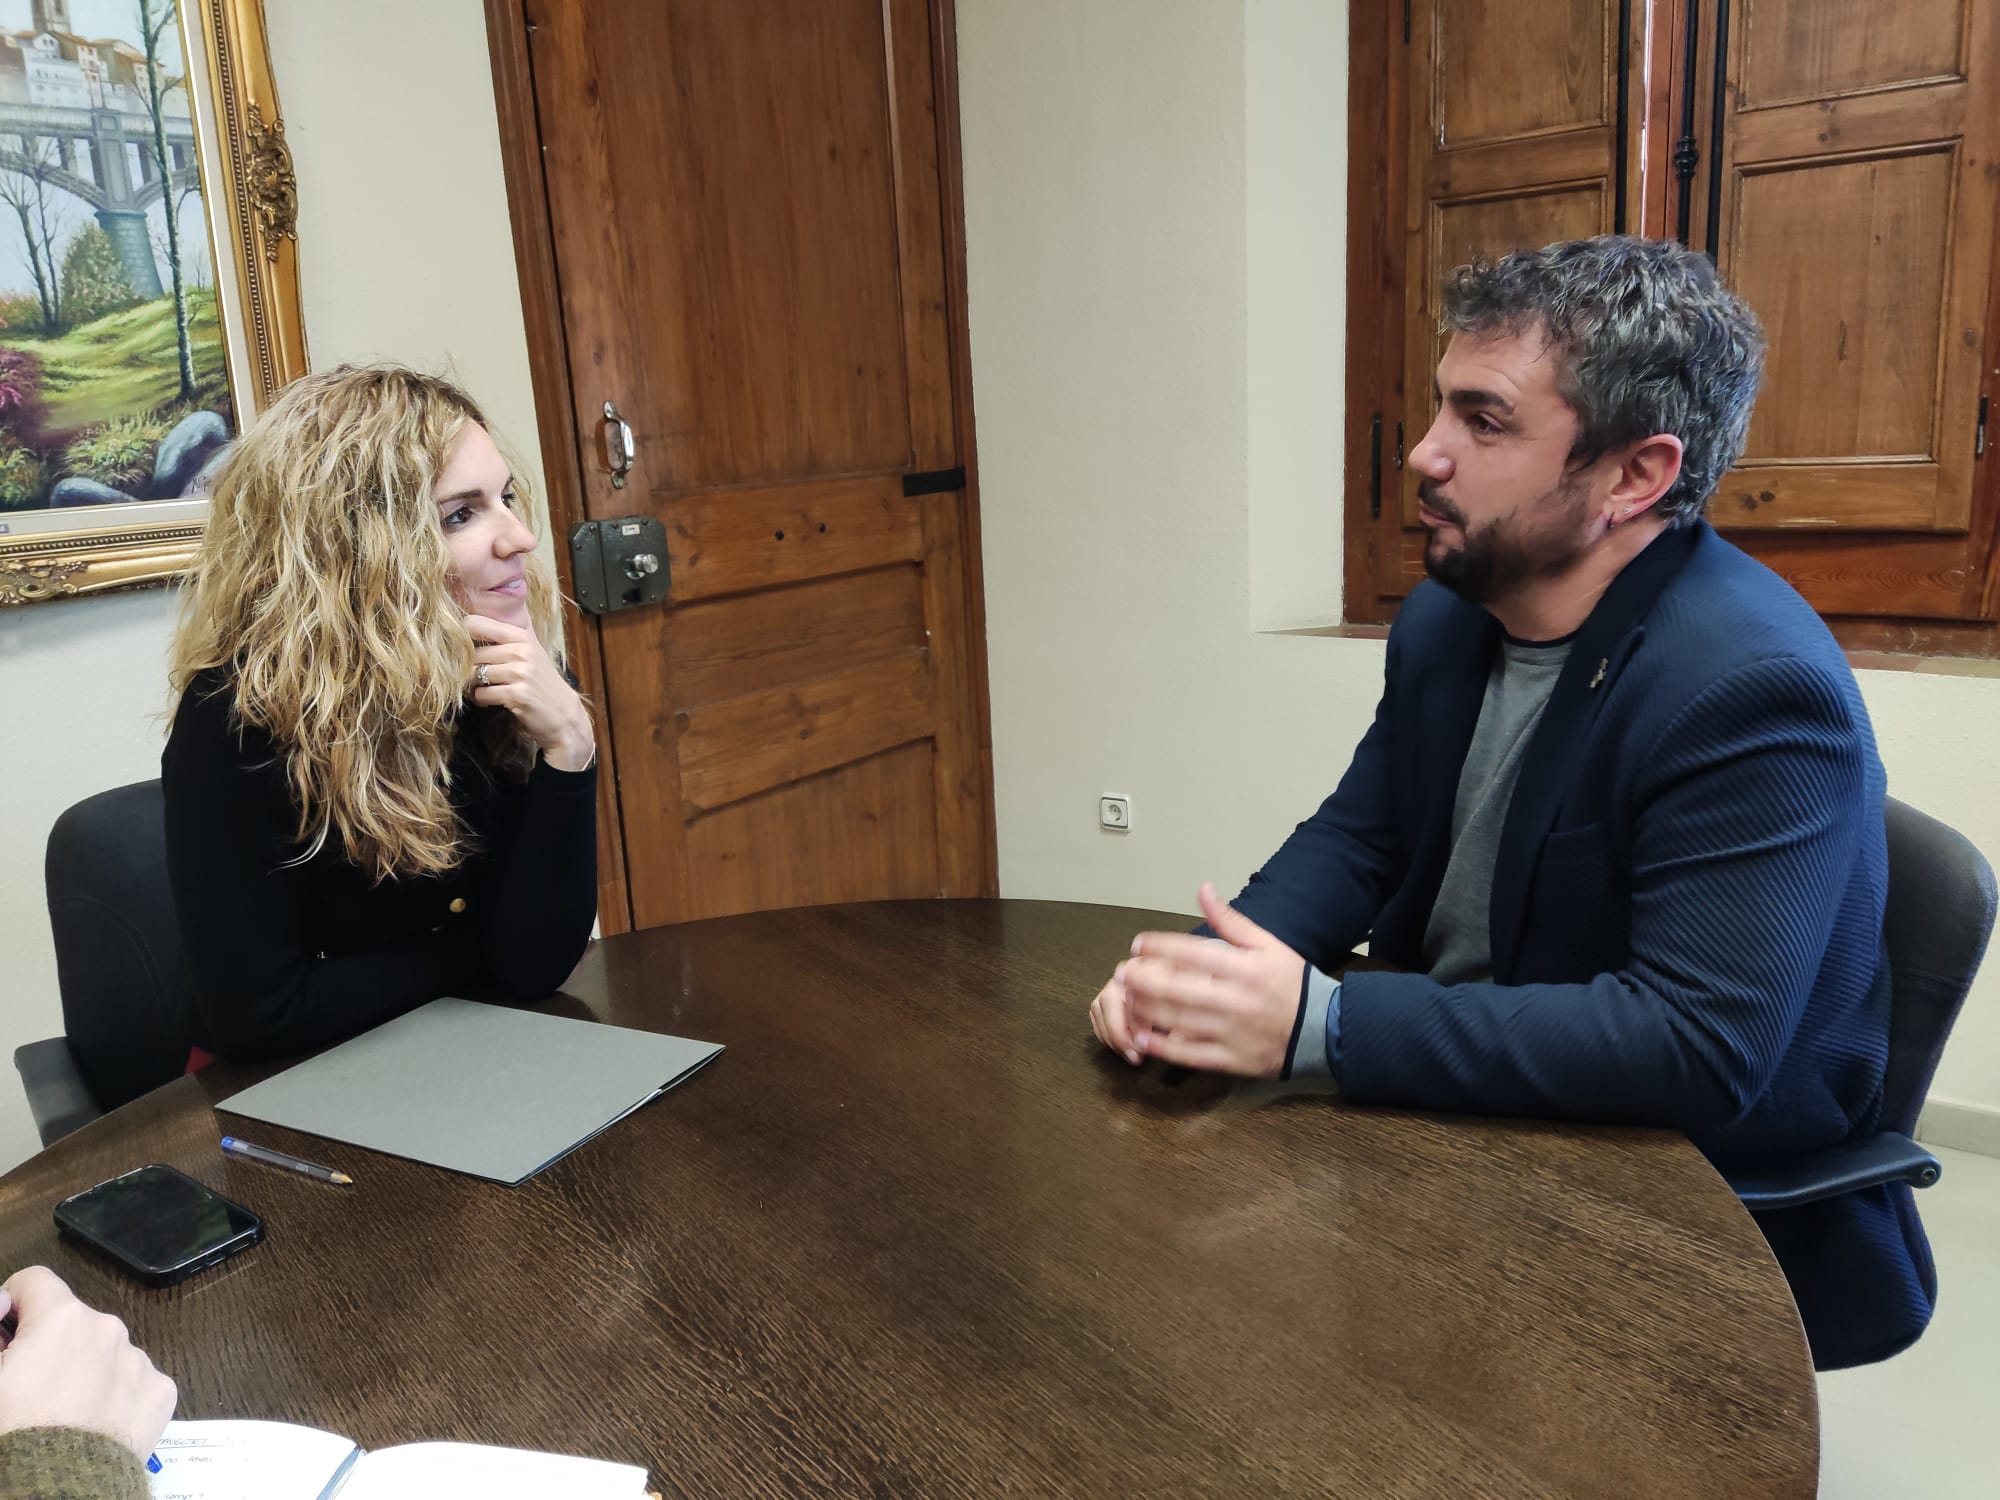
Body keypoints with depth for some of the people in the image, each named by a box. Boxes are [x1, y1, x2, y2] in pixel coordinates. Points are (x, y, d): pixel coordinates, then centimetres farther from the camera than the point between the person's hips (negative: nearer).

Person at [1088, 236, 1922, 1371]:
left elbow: (1701, 1047, -31)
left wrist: (1318, 1023, -35)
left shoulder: (1755, 689, -25)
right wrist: (1209, 972, -16)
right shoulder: (1447, 618, 0)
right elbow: (1359, 837, 6)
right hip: (1459, 1099, 7)